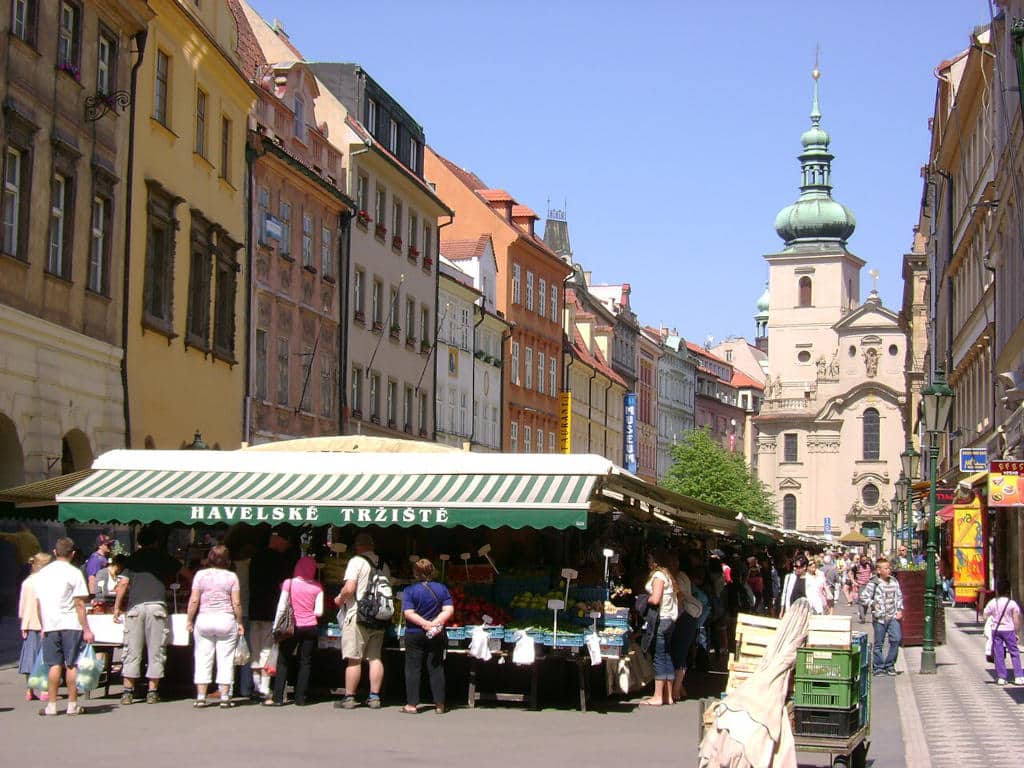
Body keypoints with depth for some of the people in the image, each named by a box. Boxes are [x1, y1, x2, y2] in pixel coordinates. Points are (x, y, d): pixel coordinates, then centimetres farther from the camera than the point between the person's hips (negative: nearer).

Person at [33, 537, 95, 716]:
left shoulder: (42, 573, 9)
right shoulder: (73, 573, -6)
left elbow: (39, 603, 13)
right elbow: (79, 604, -9)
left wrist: (43, 627, 22)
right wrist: (86, 629, -6)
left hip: (50, 626, 4)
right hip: (71, 624, -4)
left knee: (55, 665, 8)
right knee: (72, 665, 2)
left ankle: (51, 705, 5)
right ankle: (72, 705, 4)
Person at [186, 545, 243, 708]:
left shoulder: (200, 575, -1)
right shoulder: (231, 577, -2)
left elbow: (194, 601, -3)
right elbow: (236, 603, -4)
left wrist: (190, 620, 7)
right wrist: (239, 622, 7)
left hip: (204, 619, 1)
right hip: (226, 620, -1)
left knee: (203, 659, 6)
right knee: (225, 659, 4)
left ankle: (201, 696, 3)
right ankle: (224, 696, 3)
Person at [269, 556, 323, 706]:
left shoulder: (289, 583, -5)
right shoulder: (317, 587, -1)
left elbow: (281, 608, -5)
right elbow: (319, 612, -2)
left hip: (293, 627, -2)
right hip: (310, 627, 2)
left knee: (283, 662, 5)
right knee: (305, 662, 7)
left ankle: (278, 698, 0)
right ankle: (300, 698, 5)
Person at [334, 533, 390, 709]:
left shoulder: (357, 561, -8)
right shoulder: (383, 565, 11)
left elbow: (349, 588, -16)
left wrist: (339, 599, 1)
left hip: (358, 616, -6)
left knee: (354, 659, -3)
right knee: (375, 658, 8)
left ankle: (349, 698, 0)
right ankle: (374, 697, 9)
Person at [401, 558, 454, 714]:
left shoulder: (410, 590, -6)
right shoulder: (442, 588, 2)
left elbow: (408, 613, -15)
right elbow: (449, 610, -6)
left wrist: (426, 624, -16)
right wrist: (435, 623, -11)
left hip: (415, 634, -2)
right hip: (437, 635, 3)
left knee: (413, 669, 3)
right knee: (436, 668, 8)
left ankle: (412, 704, 1)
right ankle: (439, 704, 7)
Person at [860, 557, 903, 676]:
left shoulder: (894, 582, 9)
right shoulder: (873, 584, -6)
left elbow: (899, 597, 17)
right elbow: (863, 598, -7)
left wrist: (900, 610, 8)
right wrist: (873, 604, -11)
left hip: (893, 617, 4)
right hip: (879, 617, -4)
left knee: (896, 639, -8)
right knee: (879, 644, 3)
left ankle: (890, 665, 6)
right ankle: (878, 667, 13)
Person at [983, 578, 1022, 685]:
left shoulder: (992, 603, -5)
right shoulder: (1012, 603, -9)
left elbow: (985, 616, -3)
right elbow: (1016, 619, -10)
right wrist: (1017, 632, -3)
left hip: (996, 630, 1)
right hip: (1009, 630, -1)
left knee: (998, 654, 6)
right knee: (1014, 653, 7)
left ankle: (1001, 677, 6)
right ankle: (1018, 677, 2)